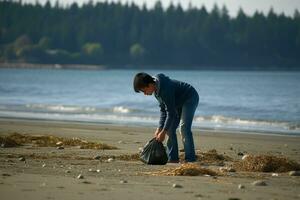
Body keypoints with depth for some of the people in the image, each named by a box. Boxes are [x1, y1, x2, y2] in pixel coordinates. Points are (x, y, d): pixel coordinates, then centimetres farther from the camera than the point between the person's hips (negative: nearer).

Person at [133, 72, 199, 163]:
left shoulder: (165, 89, -34)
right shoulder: (156, 89, -5)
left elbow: (171, 112, -30)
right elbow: (163, 110, 2)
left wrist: (163, 132, -26)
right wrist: (159, 128, -5)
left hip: (190, 98, -10)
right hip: (179, 102, 10)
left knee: (184, 127, -21)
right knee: (170, 128, 2)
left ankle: (190, 159, -20)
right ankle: (172, 158, 4)